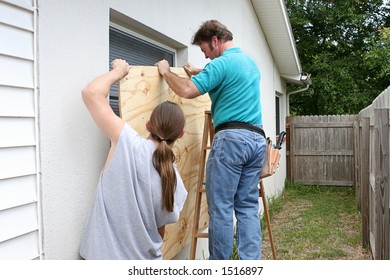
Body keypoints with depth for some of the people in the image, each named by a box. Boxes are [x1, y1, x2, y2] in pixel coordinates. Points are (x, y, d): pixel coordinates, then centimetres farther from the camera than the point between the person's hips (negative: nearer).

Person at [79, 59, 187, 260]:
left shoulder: (131, 145, -16)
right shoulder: (177, 186, -4)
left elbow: (91, 92, -16)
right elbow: (160, 229, 9)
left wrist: (119, 71, 1)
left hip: (104, 255, -1)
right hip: (145, 260, 2)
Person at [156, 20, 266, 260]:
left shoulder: (222, 63, -8)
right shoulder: (251, 62, 21)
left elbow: (187, 91, -16)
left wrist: (166, 72, 2)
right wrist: (198, 73, 41)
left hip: (232, 138, -9)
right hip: (257, 139, 9)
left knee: (221, 207, -1)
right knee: (248, 206, 9)